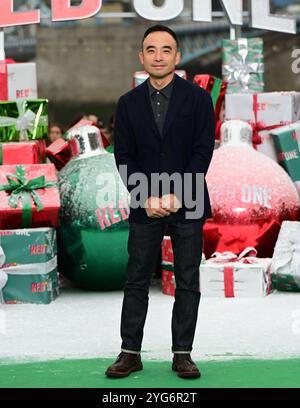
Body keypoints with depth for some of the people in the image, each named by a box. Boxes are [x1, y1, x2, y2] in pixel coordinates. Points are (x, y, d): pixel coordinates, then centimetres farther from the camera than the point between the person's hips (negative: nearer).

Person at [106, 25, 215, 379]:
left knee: (187, 283, 3)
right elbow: (124, 157, 2)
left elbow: (203, 152, -6)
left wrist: (176, 196, -14)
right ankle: (130, 353, 10)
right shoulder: (128, 103, 5)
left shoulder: (197, 98, -1)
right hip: (145, 207, 2)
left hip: (187, 204, -1)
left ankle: (182, 353, 10)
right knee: (136, 282, 3)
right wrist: (147, 198, -10)